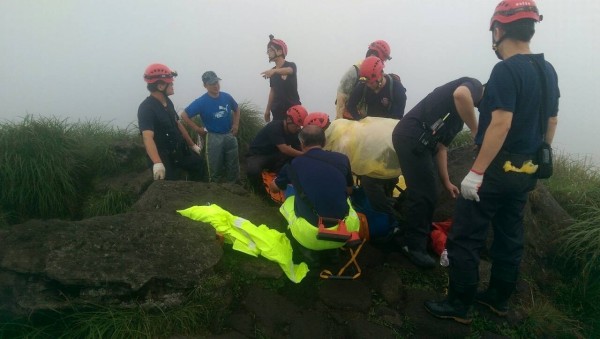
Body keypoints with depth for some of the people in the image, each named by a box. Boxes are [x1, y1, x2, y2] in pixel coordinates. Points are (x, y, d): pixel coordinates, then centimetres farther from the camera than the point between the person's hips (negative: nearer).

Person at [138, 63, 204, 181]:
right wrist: (158, 163, -50)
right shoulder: (146, 108, -24)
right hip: (164, 157, -8)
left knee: (198, 164, 22)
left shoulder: (168, 102, 2)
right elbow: (148, 137, -37)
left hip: (179, 151, 8)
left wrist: (192, 144, 18)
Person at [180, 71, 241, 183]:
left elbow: (236, 109, 17)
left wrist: (236, 124, 6)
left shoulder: (227, 97, -2)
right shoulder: (201, 102, -12)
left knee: (233, 167, 12)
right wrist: (198, 129, -7)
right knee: (215, 170, 6)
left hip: (230, 136, 3)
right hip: (214, 138, -3)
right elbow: (184, 115, -7)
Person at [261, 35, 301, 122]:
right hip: (277, 111, 6)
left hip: (292, 109, -5)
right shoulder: (272, 71, 12)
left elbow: (288, 70, -31)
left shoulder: (291, 65, -6)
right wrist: (268, 109, 13)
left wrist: (274, 70, -50)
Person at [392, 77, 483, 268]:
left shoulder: (460, 115, 27)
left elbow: (441, 146, 25)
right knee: (424, 194, -4)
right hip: (412, 137, -10)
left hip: (416, 140, 10)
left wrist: (446, 182, 23)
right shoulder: (475, 87, 2)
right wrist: (476, 131, -16)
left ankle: (416, 238, 33)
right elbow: (460, 95, -25)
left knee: (426, 193, 20)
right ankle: (414, 246, 8)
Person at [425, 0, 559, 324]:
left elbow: (500, 124, -25)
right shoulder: (548, 70, 10)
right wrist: (537, 158, 24)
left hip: (497, 169, -9)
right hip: (525, 171, 9)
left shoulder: (506, 70, -17)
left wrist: (476, 171, -23)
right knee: (509, 235, 17)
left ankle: (459, 305, 9)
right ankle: (499, 298, 31)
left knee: (465, 237, 0)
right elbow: (551, 121, 16)